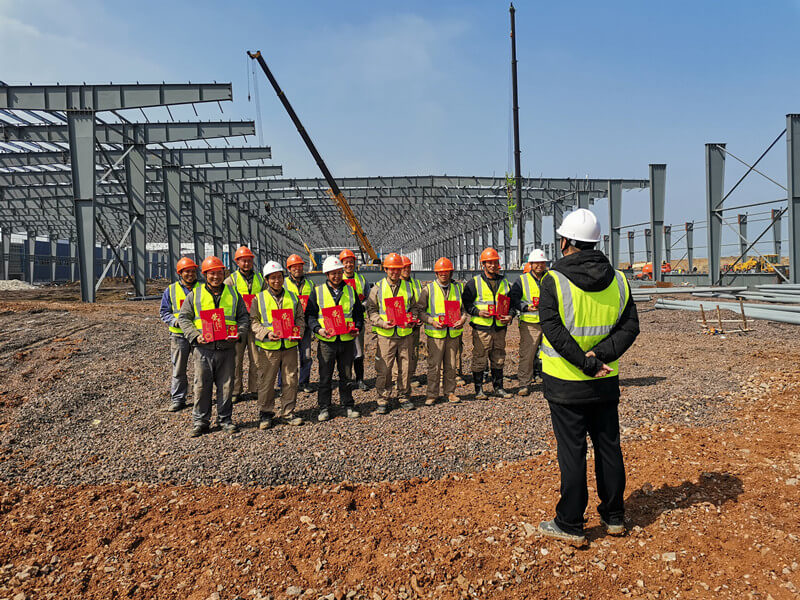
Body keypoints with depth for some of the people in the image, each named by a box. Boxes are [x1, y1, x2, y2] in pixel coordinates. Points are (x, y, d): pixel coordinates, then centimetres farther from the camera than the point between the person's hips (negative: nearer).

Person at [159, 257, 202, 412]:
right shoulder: (170, 291, 7)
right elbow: (164, 313, 8)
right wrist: (175, 321, -11)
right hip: (179, 336, 0)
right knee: (178, 369, 3)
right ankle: (177, 399, 12)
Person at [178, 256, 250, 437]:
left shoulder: (233, 294, 10)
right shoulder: (195, 295, 6)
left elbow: (244, 317, 11)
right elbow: (183, 318, 6)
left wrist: (238, 333, -8)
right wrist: (195, 336, -9)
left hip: (227, 348, 1)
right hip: (204, 348, -1)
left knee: (226, 385, 7)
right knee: (202, 385, 3)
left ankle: (225, 419, 20)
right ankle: (201, 421, 16)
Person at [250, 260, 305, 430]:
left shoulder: (292, 297, 11)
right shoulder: (259, 298, 2)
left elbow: (300, 317, 16)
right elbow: (253, 321, 0)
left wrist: (298, 332, -3)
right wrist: (266, 333, -16)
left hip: (290, 346, 3)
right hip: (268, 347, -3)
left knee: (291, 380, 7)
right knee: (266, 382, 4)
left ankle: (287, 412, 20)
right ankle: (265, 413, 18)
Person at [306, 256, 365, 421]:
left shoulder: (350, 290, 9)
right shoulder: (318, 292, 3)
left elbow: (358, 313, 14)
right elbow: (310, 315, 2)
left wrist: (357, 327, -3)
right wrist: (318, 329, -14)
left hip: (347, 340, 2)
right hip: (326, 341, -2)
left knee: (346, 376, 11)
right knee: (325, 377, 5)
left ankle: (348, 405, 24)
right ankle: (324, 408, 16)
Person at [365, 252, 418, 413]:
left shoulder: (407, 287, 11)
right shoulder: (378, 288, 4)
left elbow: (413, 307, 17)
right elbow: (371, 310, 4)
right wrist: (382, 322, -12)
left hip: (404, 334, 2)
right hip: (385, 335, -2)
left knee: (405, 367, 7)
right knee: (384, 369, -2)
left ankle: (404, 397, 22)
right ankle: (383, 400, 10)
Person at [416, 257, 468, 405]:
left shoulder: (456, 289, 12)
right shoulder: (428, 289, 1)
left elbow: (464, 308, 19)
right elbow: (420, 310, 1)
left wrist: (463, 319, -2)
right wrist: (431, 321, -13)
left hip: (453, 333, 3)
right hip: (435, 333, -3)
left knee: (451, 365, 10)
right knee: (434, 365, -2)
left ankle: (450, 392, 22)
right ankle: (432, 395, 8)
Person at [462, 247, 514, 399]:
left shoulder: (504, 282, 14)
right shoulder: (474, 282, 1)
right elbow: (466, 302, 1)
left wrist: (510, 315, 1)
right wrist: (477, 312, -14)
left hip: (500, 327, 4)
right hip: (481, 328, -4)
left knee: (498, 359, 11)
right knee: (479, 359, -1)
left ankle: (498, 388, 23)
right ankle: (478, 389, 10)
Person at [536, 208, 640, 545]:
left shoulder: (554, 280, -13)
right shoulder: (618, 280, 3)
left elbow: (554, 330, -20)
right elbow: (630, 326, -1)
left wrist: (586, 363, -17)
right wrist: (599, 356, -12)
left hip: (565, 383, -4)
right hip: (606, 382, 5)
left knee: (572, 452, 4)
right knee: (608, 447, 17)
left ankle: (570, 525, 15)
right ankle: (614, 517, 30)